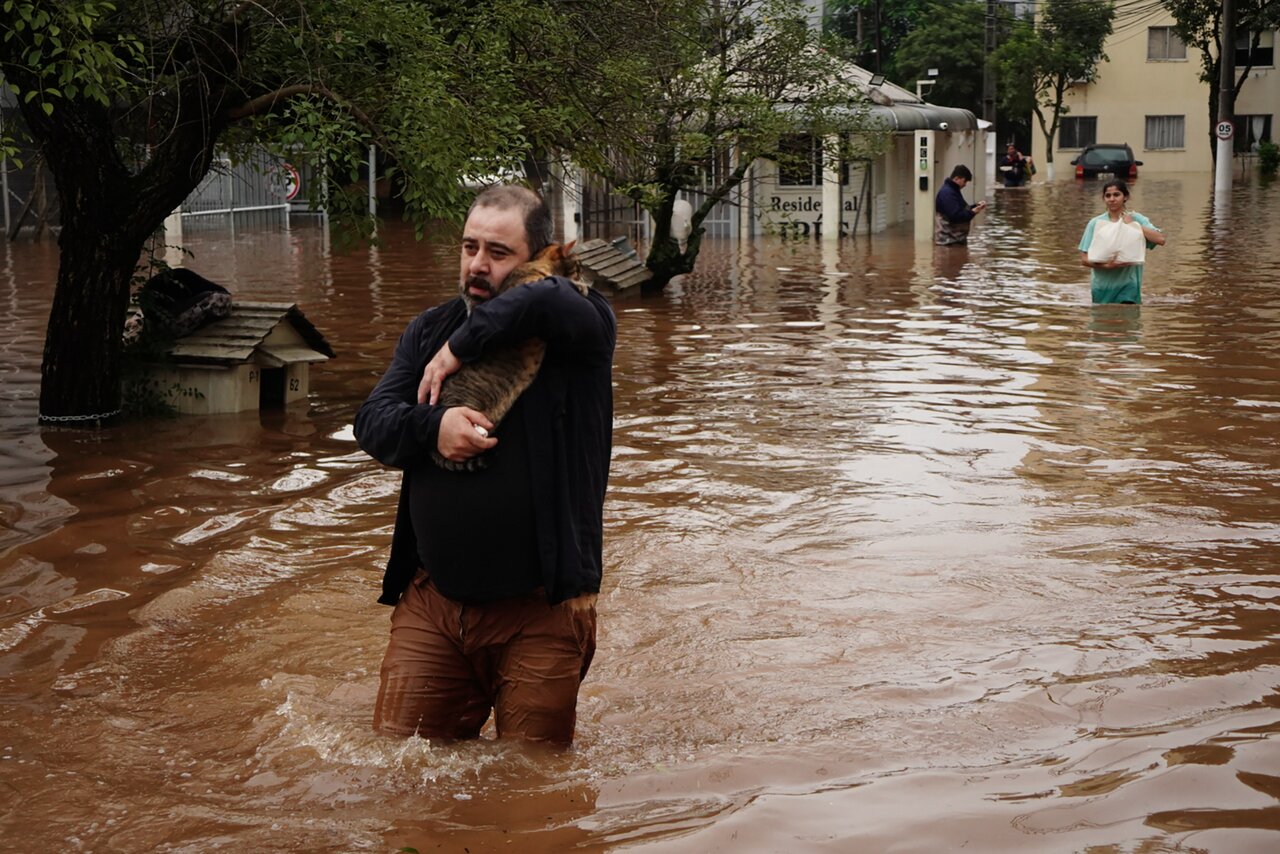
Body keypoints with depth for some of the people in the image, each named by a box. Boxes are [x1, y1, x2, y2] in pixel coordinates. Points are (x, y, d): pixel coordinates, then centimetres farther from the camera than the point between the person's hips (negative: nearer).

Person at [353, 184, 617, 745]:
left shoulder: (578, 326, -5)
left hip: (540, 610, -4)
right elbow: (371, 423, 4)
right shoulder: (429, 331, 12)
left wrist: (462, 347, -16)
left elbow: (551, 303, -30)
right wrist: (431, 426, -17)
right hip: (431, 602, 4)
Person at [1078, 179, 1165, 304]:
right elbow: (1084, 259, -3)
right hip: (1102, 286, 2)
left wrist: (1133, 224, -13)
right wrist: (1106, 265, -20)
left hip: (1128, 285, -2)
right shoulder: (1096, 223, 1)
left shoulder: (1136, 219, 0)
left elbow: (1160, 240, -14)